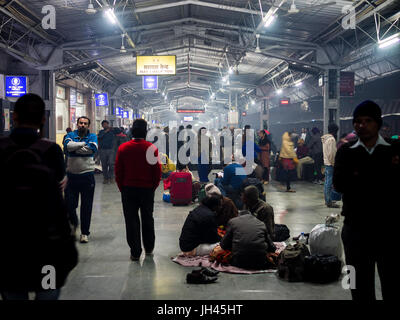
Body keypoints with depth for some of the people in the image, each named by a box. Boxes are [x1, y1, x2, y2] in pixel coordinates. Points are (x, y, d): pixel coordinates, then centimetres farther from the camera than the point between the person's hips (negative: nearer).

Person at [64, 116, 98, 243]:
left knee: (86, 207, 4)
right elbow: (68, 145, -15)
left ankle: (85, 233, 16)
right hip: (71, 175, 1)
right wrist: (83, 143, -12)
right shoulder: (71, 135, 7)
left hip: (87, 175, -1)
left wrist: (74, 149, -11)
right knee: (69, 204, 5)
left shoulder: (92, 136, 4)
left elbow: (92, 148, -17)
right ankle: (73, 222, 35)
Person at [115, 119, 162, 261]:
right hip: (147, 189, 0)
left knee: (131, 220, 6)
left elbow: (118, 171, -2)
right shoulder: (152, 148, -9)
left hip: (128, 190, 0)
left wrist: (122, 188, 9)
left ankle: (135, 252, 7)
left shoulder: (123, 148, -6)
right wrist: (153, 187, 9)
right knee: (147, 219, 16)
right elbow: (157, 171, -5)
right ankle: (149, 248, 28)